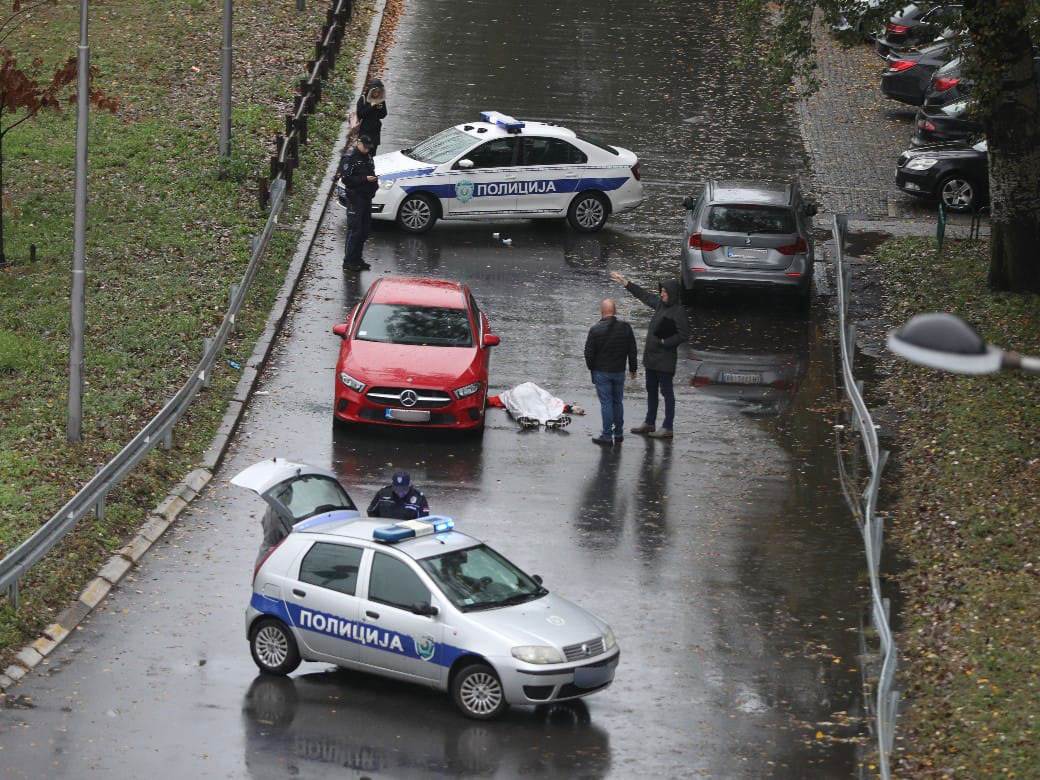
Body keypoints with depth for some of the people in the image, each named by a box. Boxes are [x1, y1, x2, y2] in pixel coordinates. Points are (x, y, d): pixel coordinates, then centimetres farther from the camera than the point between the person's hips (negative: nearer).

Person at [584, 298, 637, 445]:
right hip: (619, 372, 3)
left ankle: (607, 435, 2)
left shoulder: (595, 330, -15)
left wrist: (592, 368, 9)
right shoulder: (625, 327, -5)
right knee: (618, 402, 15)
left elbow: (589, 353, -9)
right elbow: (632, 351, 3)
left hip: (601, 372, -3)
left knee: (606, 403, 1)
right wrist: (632, 368, 15)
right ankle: (618, 433, 21)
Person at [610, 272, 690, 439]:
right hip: (651, 356, 9)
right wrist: (625, 283, 25)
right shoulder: (660, 304, 7)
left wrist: (664, 342, -17)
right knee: (651, 390, 18)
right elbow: (644, 295, 21)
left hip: (665, 358, -9)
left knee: (667, 392, -2)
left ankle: (667, 428, 3)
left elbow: (684, 335, -19)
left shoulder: (678, 312, -17)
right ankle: (649, 423, 30)